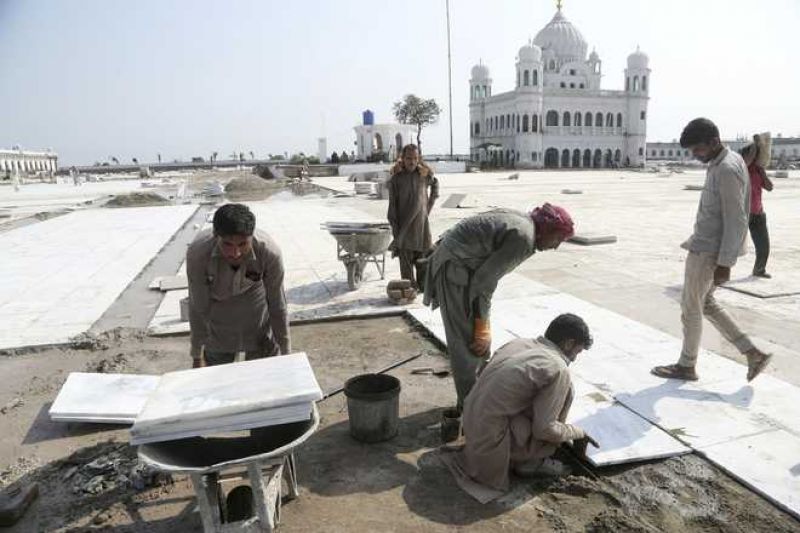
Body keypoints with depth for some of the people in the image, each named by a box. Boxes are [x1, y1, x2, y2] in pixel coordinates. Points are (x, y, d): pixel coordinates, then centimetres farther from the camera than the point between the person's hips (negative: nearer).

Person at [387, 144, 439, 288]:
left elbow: (435, 184, 23)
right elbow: (392, 206, -5)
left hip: (421, 224, 2)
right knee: (405, 259, -4)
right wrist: (395, 229, -10)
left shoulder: (424, 174, 1)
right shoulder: (396, 179, -5)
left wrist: (430, 203, 16)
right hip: (403, 226, -2)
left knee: (422, 258, 8)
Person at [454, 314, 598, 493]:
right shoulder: (558, 369, -14)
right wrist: (578, 433, 5)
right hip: (493, 442, -8)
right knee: (564, 389, -5)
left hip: (472, 427, 8)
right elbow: (544, 429, -15)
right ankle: (530, 462, 7)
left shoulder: (517, 343, 7)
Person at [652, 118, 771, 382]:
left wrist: (724, 263, -20)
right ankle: (753, 353, 21)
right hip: (706, 246, 10)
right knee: (705, 303, 18)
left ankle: (686, 366, 20)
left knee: (690, 307, 4)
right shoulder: (727, 161, 10)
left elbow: (736, 221, -22)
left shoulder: (727, 170, -21)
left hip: (708, 251, -10)